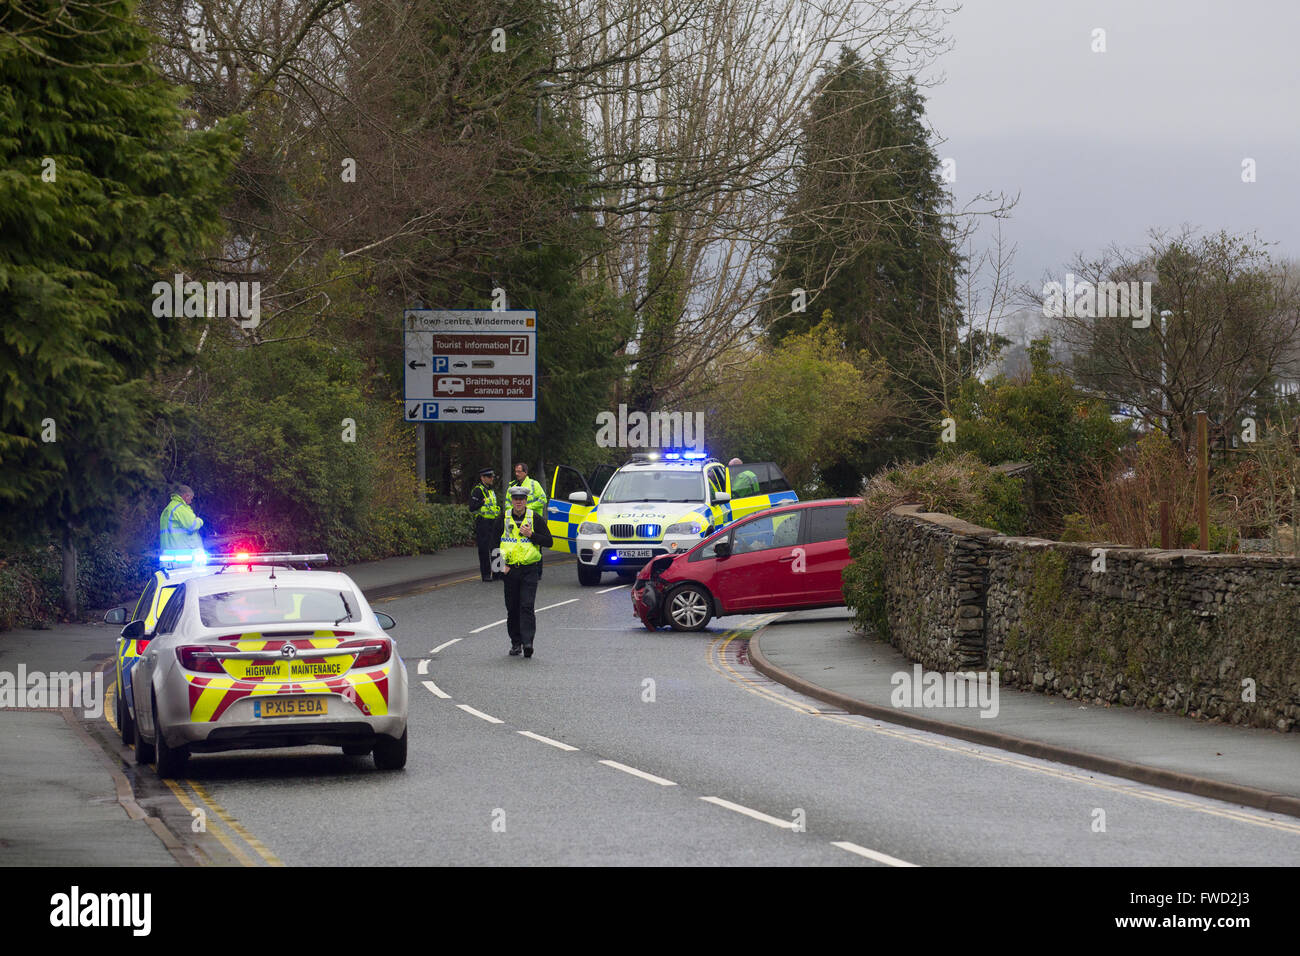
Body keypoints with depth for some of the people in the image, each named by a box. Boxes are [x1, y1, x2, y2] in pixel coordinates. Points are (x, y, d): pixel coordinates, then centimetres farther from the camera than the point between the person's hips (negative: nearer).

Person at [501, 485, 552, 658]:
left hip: (530, 570, -3)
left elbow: (548, 541, 1)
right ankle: (516, 642, 18)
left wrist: (531, 535, -13)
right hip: (510, 570, 3)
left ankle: (527, 642, -18)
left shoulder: (535, 519, 2)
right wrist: (501, 563, -2)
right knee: (512, 609, 7)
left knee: (527, 606, -14)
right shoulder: (503, 520, 7)